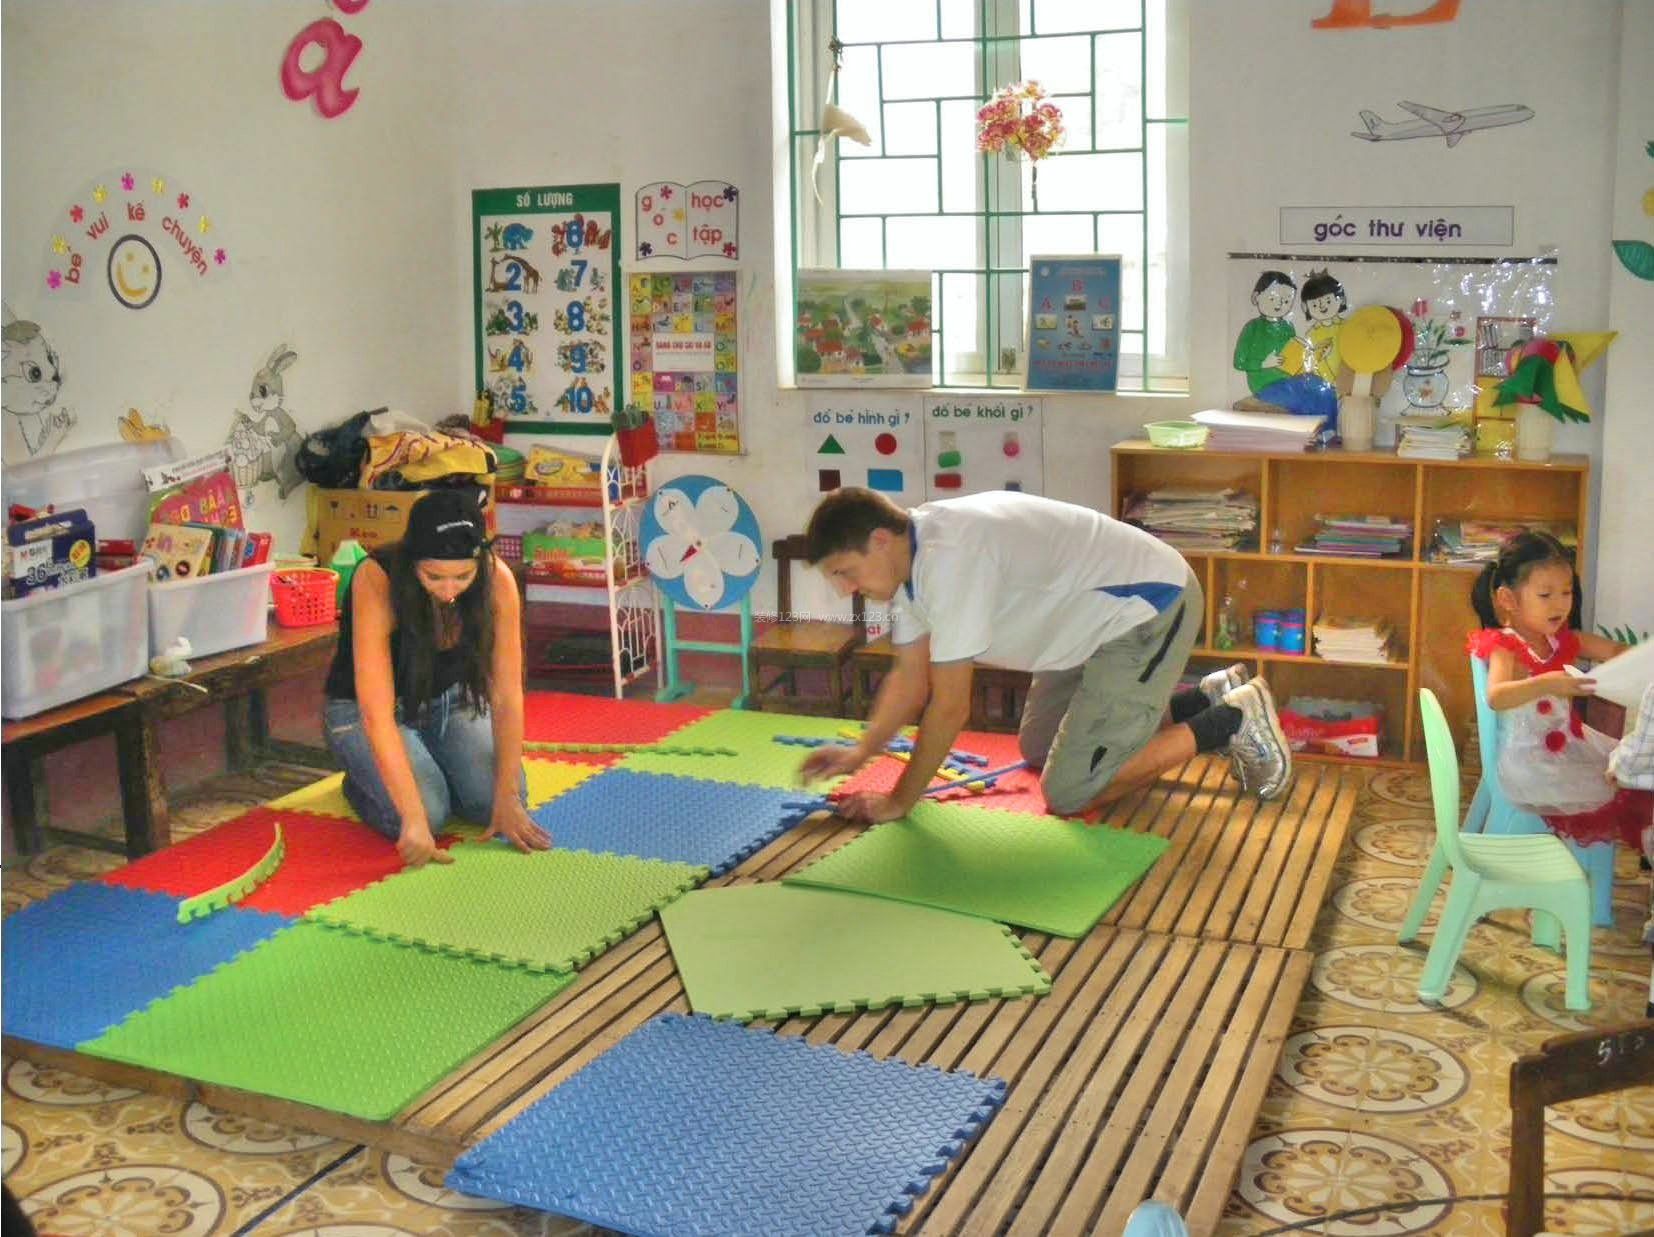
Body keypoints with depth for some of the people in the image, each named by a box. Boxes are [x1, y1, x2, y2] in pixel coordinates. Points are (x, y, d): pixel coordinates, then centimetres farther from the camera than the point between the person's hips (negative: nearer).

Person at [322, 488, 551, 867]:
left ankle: (433, 766, 16)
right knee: (428, 812, -24)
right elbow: (377, 715, -38)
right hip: (363, 709, -3)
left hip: (449, 701, 4)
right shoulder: (377, 580, -34)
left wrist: (508, 798, -25)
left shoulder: (497, 580, -25)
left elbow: (506, 696, -20)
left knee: (497, 801, -16)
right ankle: (361, 782, 9)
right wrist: (414, 818, -43)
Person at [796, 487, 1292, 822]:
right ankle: (1206, 700, 26)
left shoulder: (950, 555, -32)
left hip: (1151, 606, -10)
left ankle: (1229, 722, 2)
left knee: (1069, 793, -12)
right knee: (1038, 751, 20)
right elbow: (910, 678, 10)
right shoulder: (909, 556, -2)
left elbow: (949, 707, -28)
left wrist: (899, 801, -18)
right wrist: (861, 754, 1)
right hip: (1100, 618, 10)